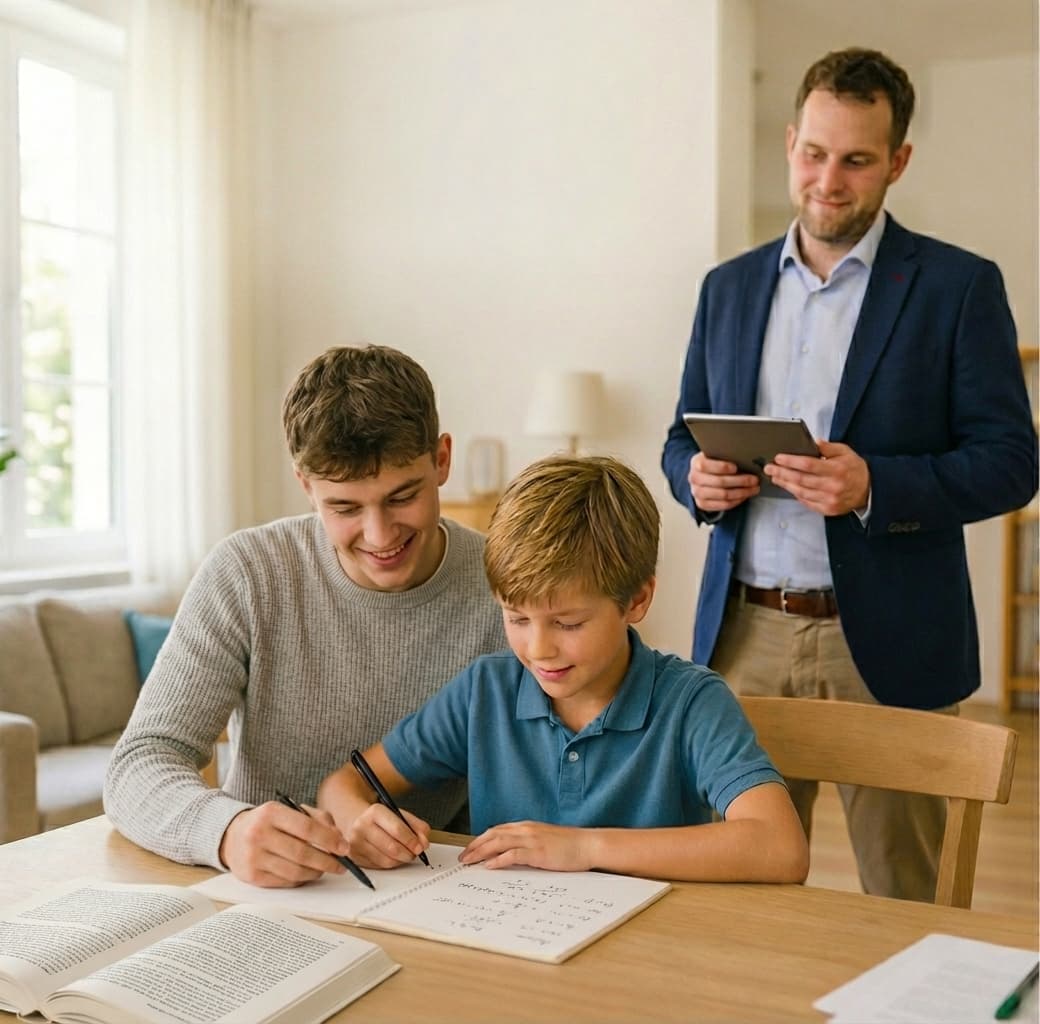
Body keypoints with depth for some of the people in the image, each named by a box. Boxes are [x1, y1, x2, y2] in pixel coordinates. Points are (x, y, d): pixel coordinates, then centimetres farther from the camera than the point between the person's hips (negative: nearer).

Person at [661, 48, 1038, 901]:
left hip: (884, 643, -3)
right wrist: (696, 476, -8)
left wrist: (874, 486, -22)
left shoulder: (959, 287, -2)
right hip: (746, 634, 4)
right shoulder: (730, 287, 11)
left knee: (904, 900, 7)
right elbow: (683, 438, 16)